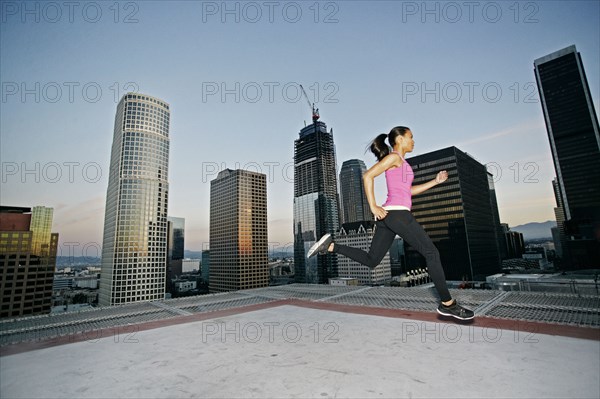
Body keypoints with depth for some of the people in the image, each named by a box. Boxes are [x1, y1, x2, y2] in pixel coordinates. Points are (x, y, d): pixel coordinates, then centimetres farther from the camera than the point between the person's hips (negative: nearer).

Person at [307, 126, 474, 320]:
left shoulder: (400, 162, 27)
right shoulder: (394, 157, -1)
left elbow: (409, 191, 31)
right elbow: (367, 176, -14)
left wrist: (435, 181, 26)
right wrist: (373, 206, -17)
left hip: (389, 216, 9)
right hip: (397, 213, -9)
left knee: (371, 260, 9)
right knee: (432, 253, 0)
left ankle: (330, 245, 2)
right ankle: (448, 304, 8)